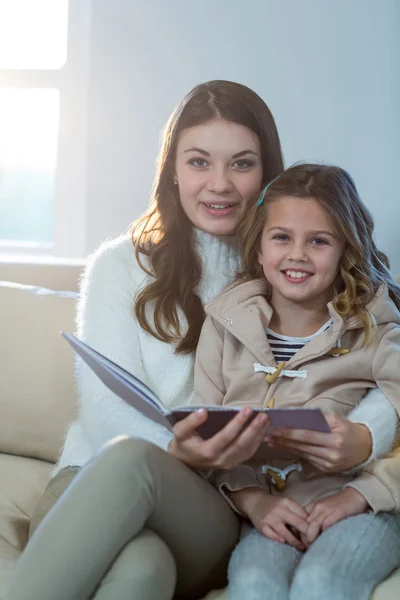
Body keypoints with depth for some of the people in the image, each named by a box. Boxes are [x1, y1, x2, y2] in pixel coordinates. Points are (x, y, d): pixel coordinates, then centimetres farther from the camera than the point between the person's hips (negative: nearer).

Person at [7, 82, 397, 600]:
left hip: (211, 518, 1)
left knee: (131, 460, -36)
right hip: (92, 482, 0)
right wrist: (177, 450, -27)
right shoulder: (120, 266, 8)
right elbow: (107, 411, -4)